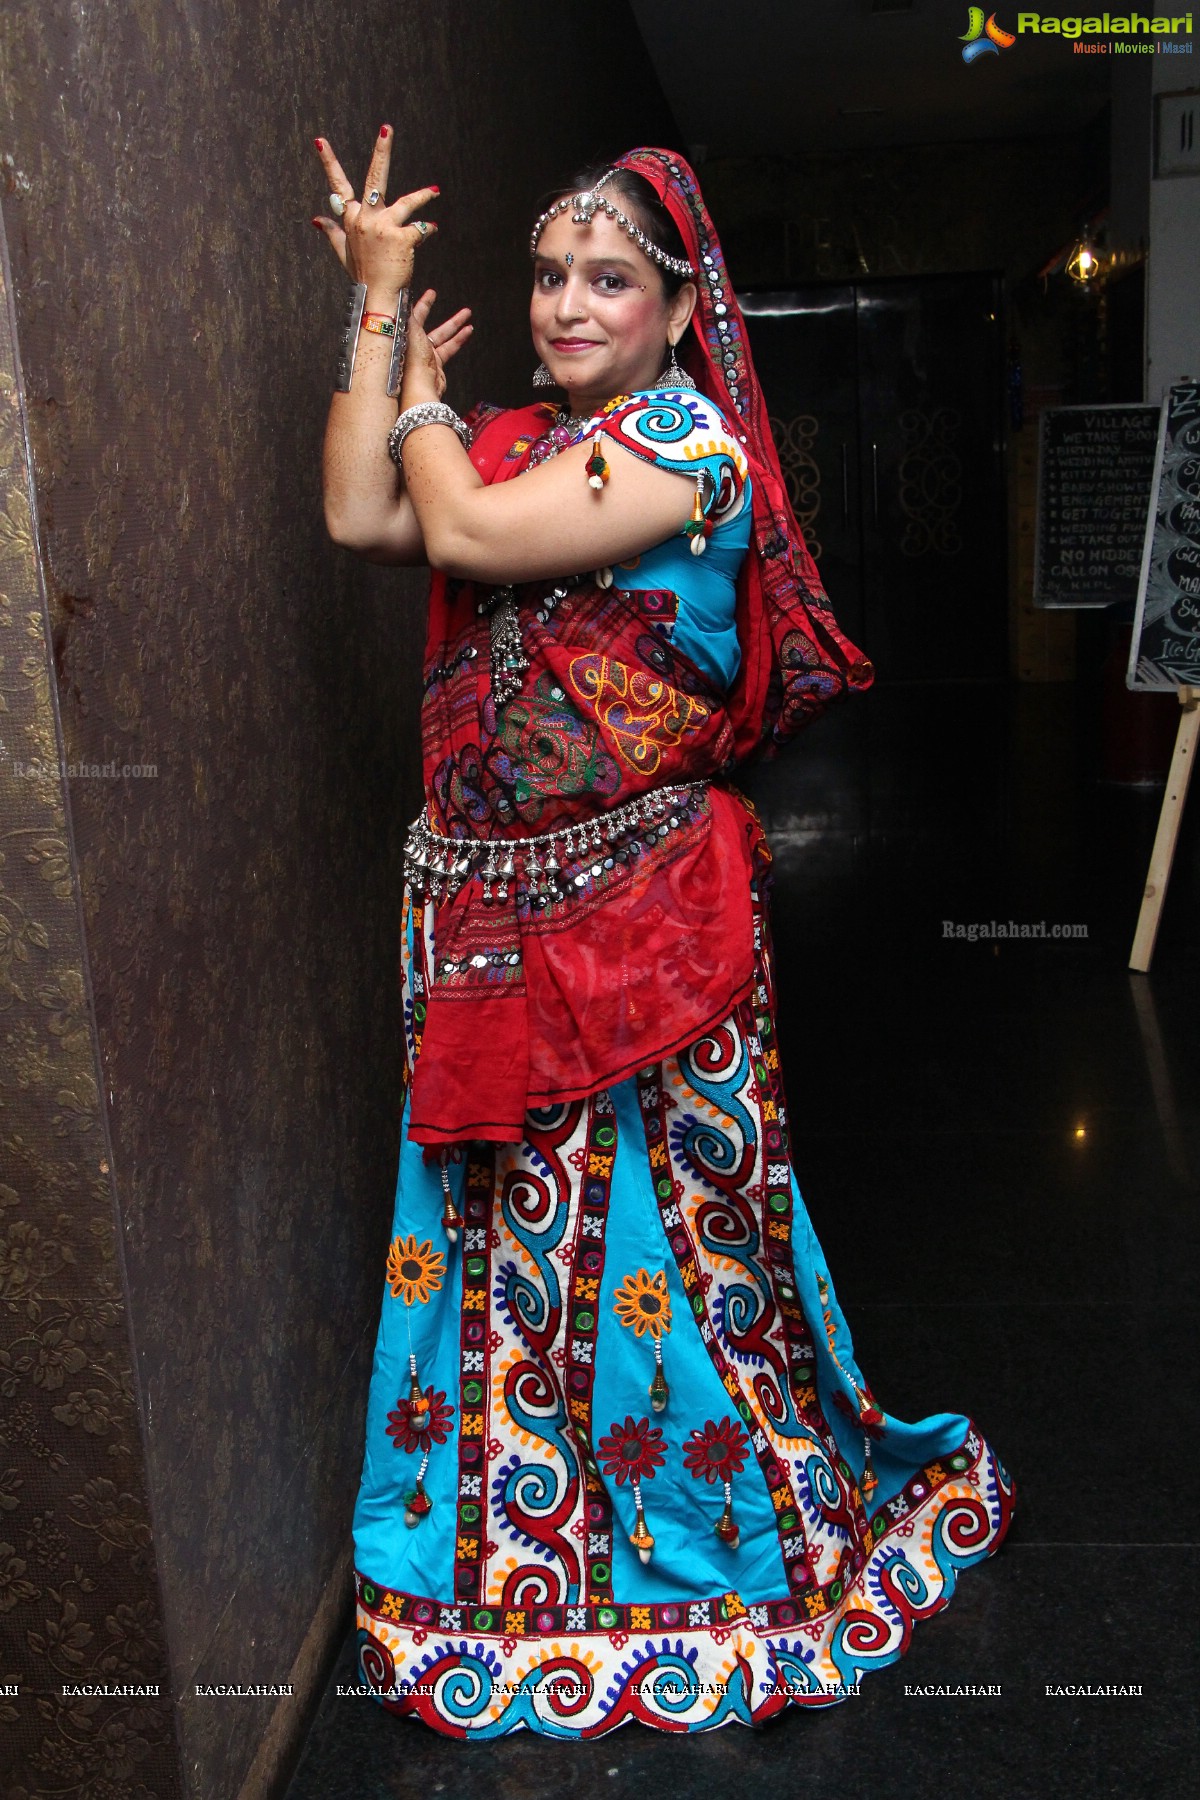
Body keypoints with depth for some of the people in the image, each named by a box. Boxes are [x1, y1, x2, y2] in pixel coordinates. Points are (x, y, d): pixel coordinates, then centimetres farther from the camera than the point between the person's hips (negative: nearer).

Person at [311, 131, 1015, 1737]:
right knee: (503, 1218, 16)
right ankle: (525, 1523, 37)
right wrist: (376, 308, 2)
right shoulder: (517, 435, 12)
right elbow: (360, 519, -3)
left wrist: (419, 393, 0)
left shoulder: (687, 440, -10)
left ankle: (719, 1528, 31)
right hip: (479, 897, 7)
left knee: (652, 1212, 6)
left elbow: (463, 536, -18)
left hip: (635, 905, -7)